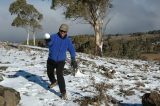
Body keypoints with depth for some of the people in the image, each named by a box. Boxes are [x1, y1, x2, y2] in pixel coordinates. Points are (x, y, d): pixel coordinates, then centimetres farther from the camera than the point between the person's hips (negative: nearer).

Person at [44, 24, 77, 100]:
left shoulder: (68, 40, -5)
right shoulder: (54, 36, -12)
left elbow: (72, 50, 4)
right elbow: (49, 44, -30)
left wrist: (73, 60, -5)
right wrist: (48, 41, -54)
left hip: (61, 61, -2)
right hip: (51, 60, 2)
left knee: (59, 75, -18)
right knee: (49, 72, 23)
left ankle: (63, 92, -11)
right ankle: (54, 82, 55)